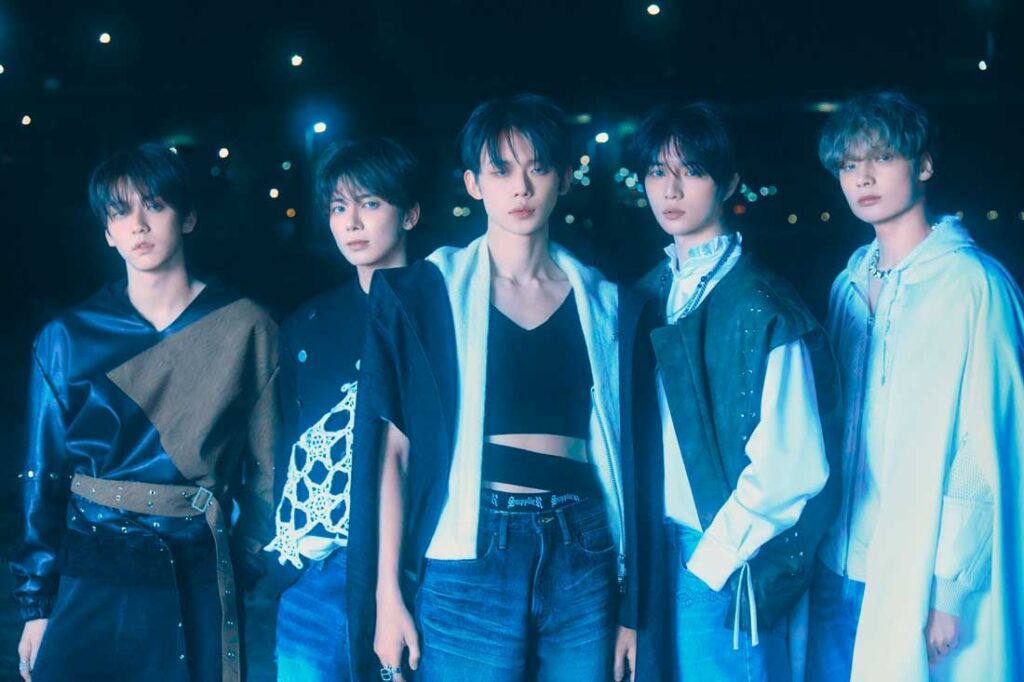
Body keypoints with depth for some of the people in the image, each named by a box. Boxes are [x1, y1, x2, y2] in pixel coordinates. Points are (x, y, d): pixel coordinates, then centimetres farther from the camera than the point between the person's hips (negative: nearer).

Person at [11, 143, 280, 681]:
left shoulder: (245, 328, -1)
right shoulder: (68, 337, 1)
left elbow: (267, 465, 3)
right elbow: (44, 475, 4)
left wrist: (251, 571, 0)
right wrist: (37, 605, 3)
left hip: (194, 578, 0)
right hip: (87, 577, 1)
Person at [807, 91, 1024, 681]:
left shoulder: (973, 284, -10)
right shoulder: (850, 285, 8)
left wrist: (950, 589, -15)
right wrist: (821, 543, 7)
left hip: (924, 580, -6)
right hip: (841, 570, 6)